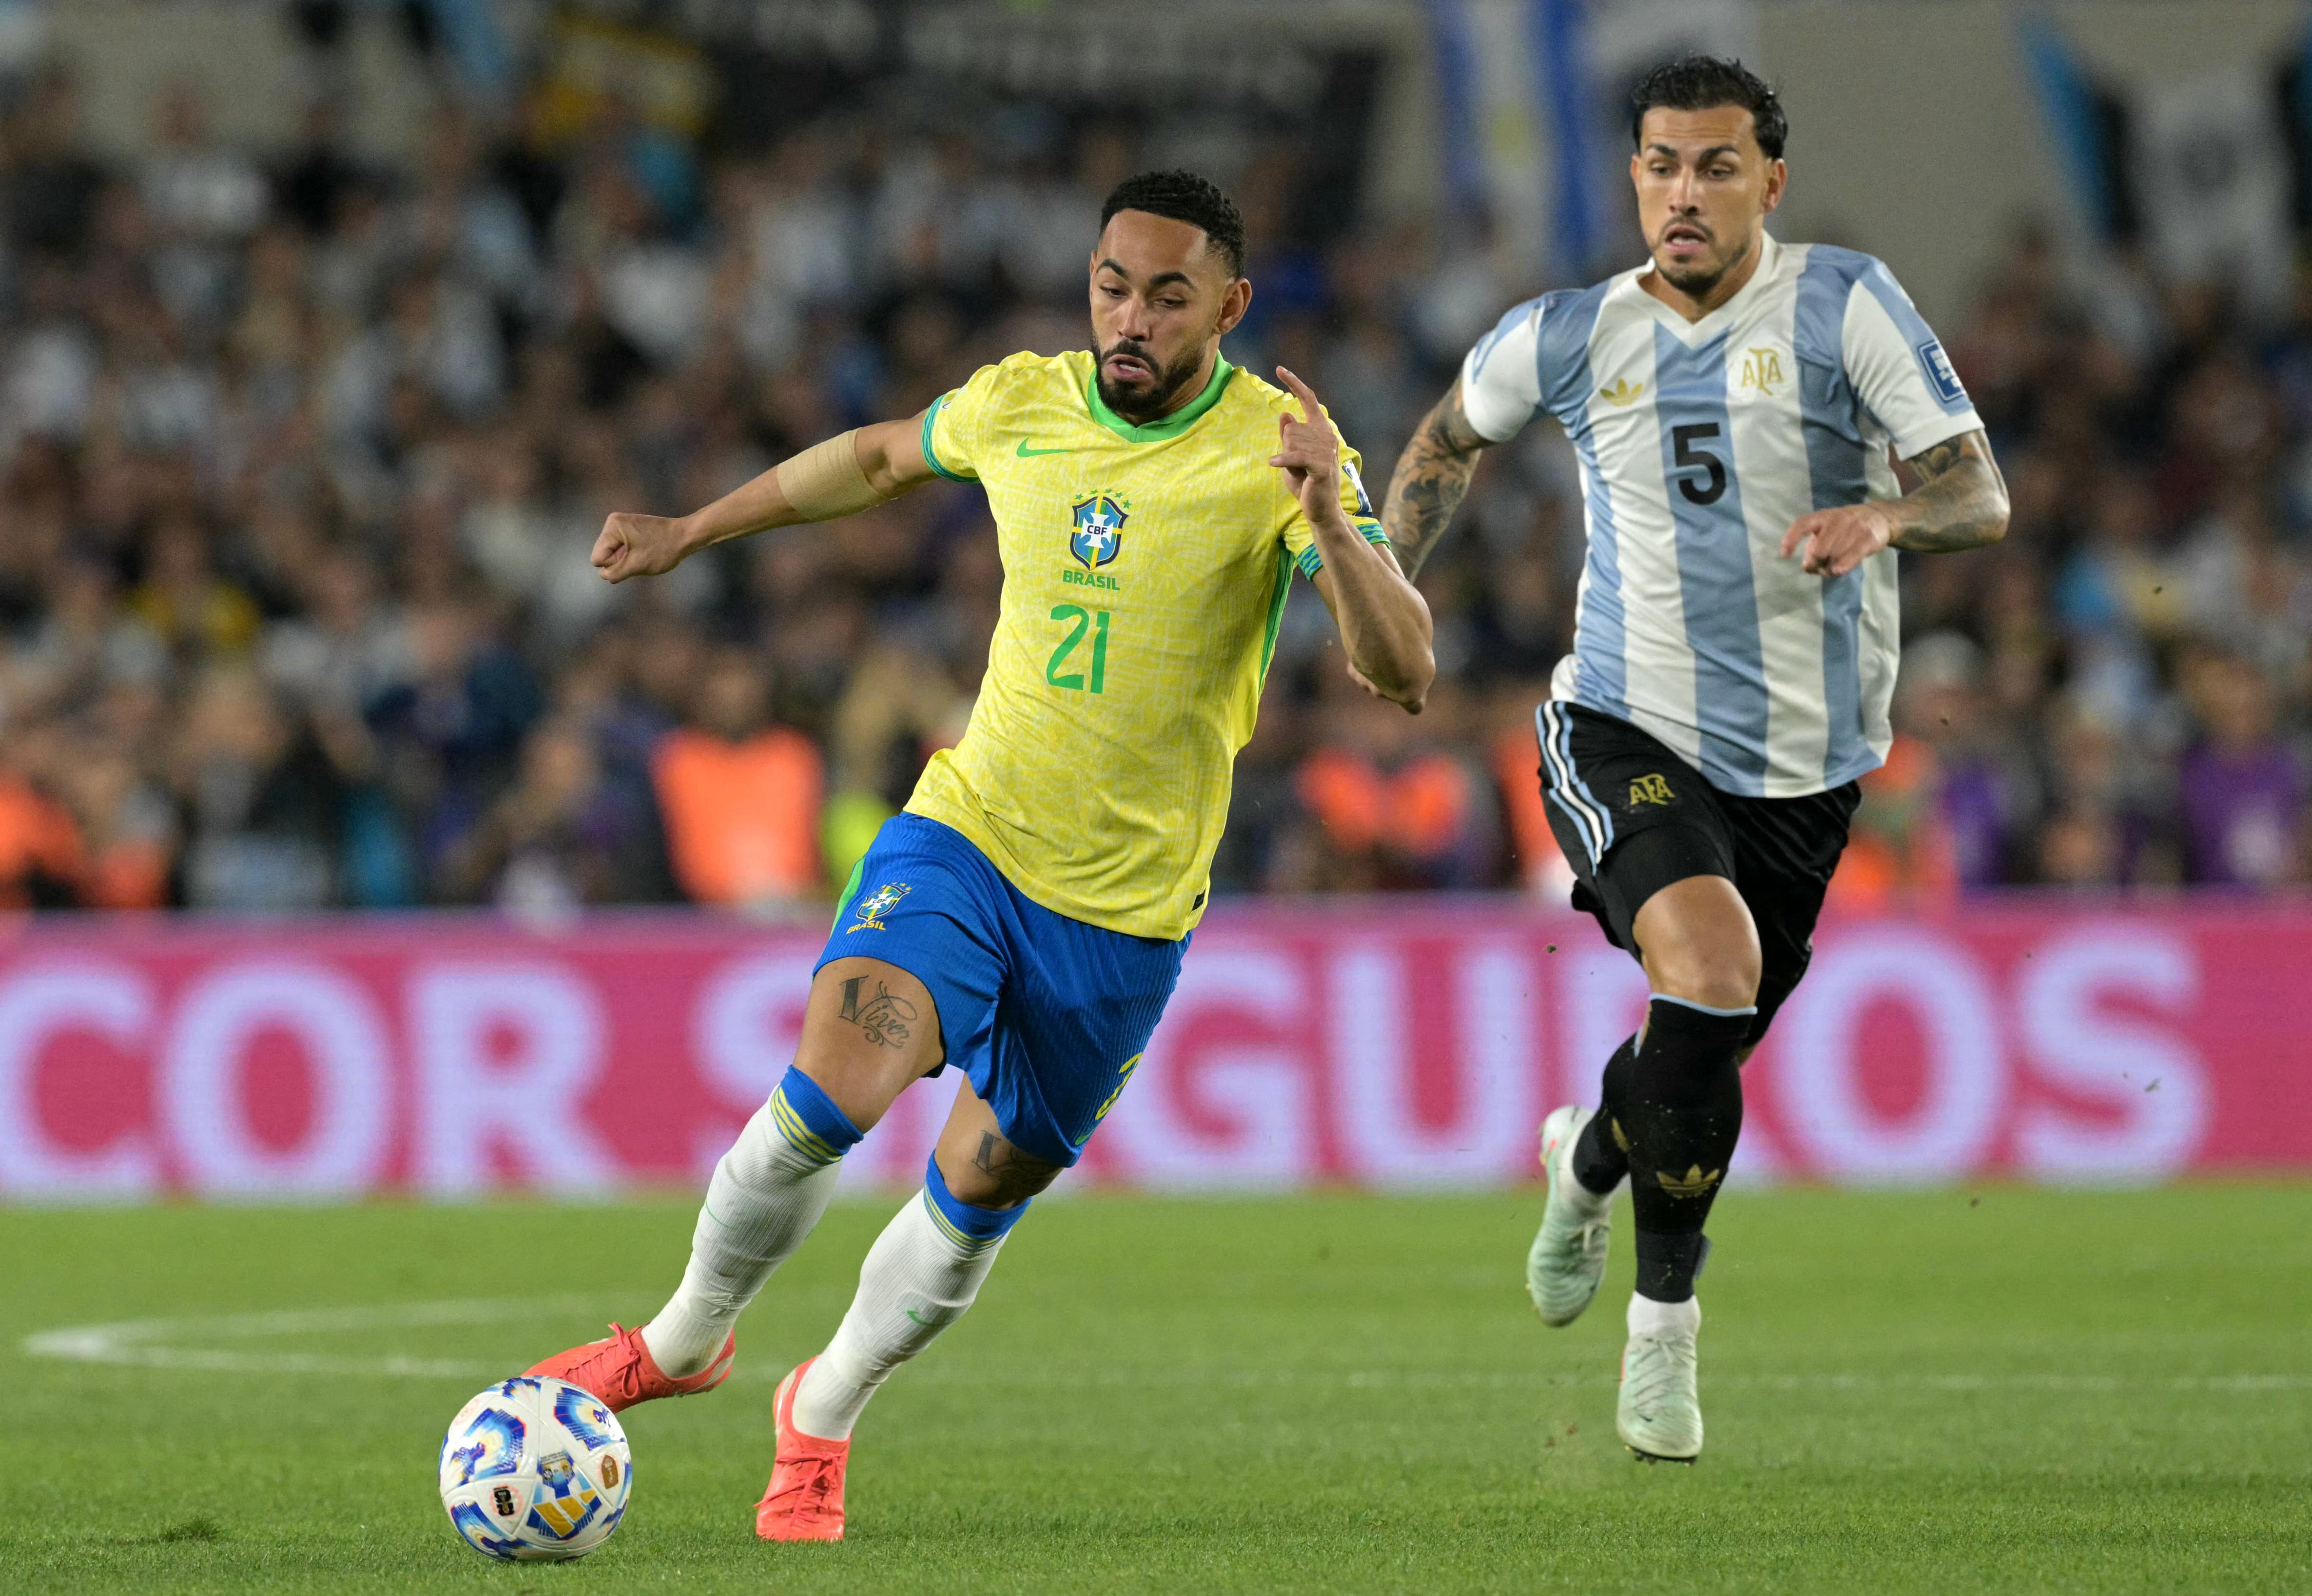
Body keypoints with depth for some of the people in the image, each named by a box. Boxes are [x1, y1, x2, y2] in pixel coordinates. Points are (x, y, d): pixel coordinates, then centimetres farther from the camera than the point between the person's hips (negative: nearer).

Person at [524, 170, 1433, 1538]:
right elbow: (883, 457, 21)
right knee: (833, 1087, -21)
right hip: (966, 830, 1)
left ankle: (823, 1418, 35)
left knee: (982, 1195, 8)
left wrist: (1333, 525, -40)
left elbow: (1404, 675, -23)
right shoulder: (1021, 404, -3)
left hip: (1127, 909, -1)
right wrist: (692, 534, 28)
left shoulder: (1276, 449, -13)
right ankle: (685, 1340, 4)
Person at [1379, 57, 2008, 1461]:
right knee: (1712, 974, -27)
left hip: (1802, 765, 1)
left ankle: (1591, 1156, 51)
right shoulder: (1571, 338, 0)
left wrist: (1885, 516, -35)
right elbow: (1453, 437, 22)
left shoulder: (1845, 305, -8)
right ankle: (1667, 1308, -6)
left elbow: (1981, 498, -14)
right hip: (1627, 729, -1)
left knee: (1712, 1046, 13)